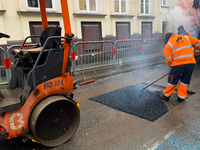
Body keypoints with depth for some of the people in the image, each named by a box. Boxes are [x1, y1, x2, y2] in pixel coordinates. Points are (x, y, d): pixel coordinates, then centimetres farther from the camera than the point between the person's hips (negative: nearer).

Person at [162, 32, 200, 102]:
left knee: (172, 81, 9)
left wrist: (172, 65, 15)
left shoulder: (168, 45, 7)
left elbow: (168, 59, 1)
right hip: (190, 62, 4)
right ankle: (181, 97, 21)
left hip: (178, 64, -3)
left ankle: (166, 96, 21)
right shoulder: (186, 37, 17)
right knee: (185, 81, 16)